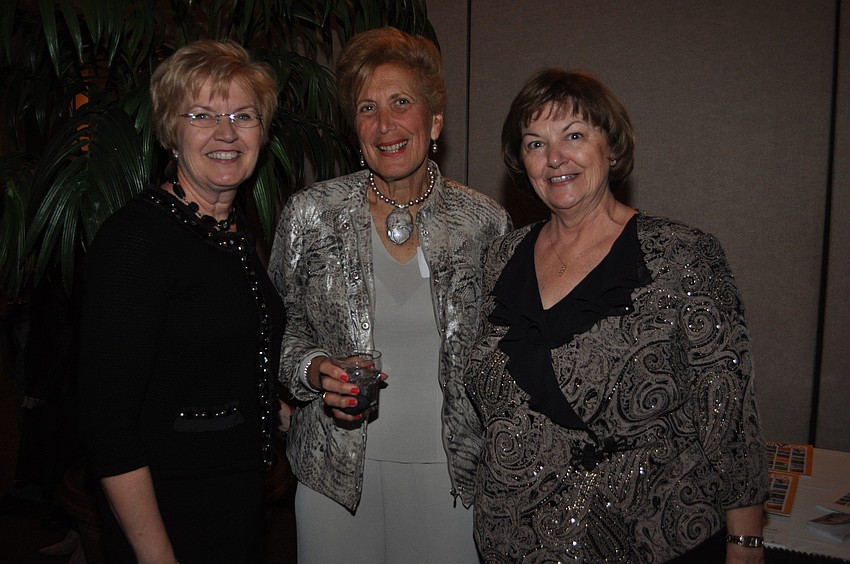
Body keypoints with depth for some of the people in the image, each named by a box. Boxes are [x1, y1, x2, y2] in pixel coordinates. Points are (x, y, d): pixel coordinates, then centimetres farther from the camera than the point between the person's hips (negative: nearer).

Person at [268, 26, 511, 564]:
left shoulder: (486, 222, -6)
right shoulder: (310, 214, -7)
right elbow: (280, 327, 5)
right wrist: (313, 370, -15)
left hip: (452, 471, 1)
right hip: (337, 473, 0)